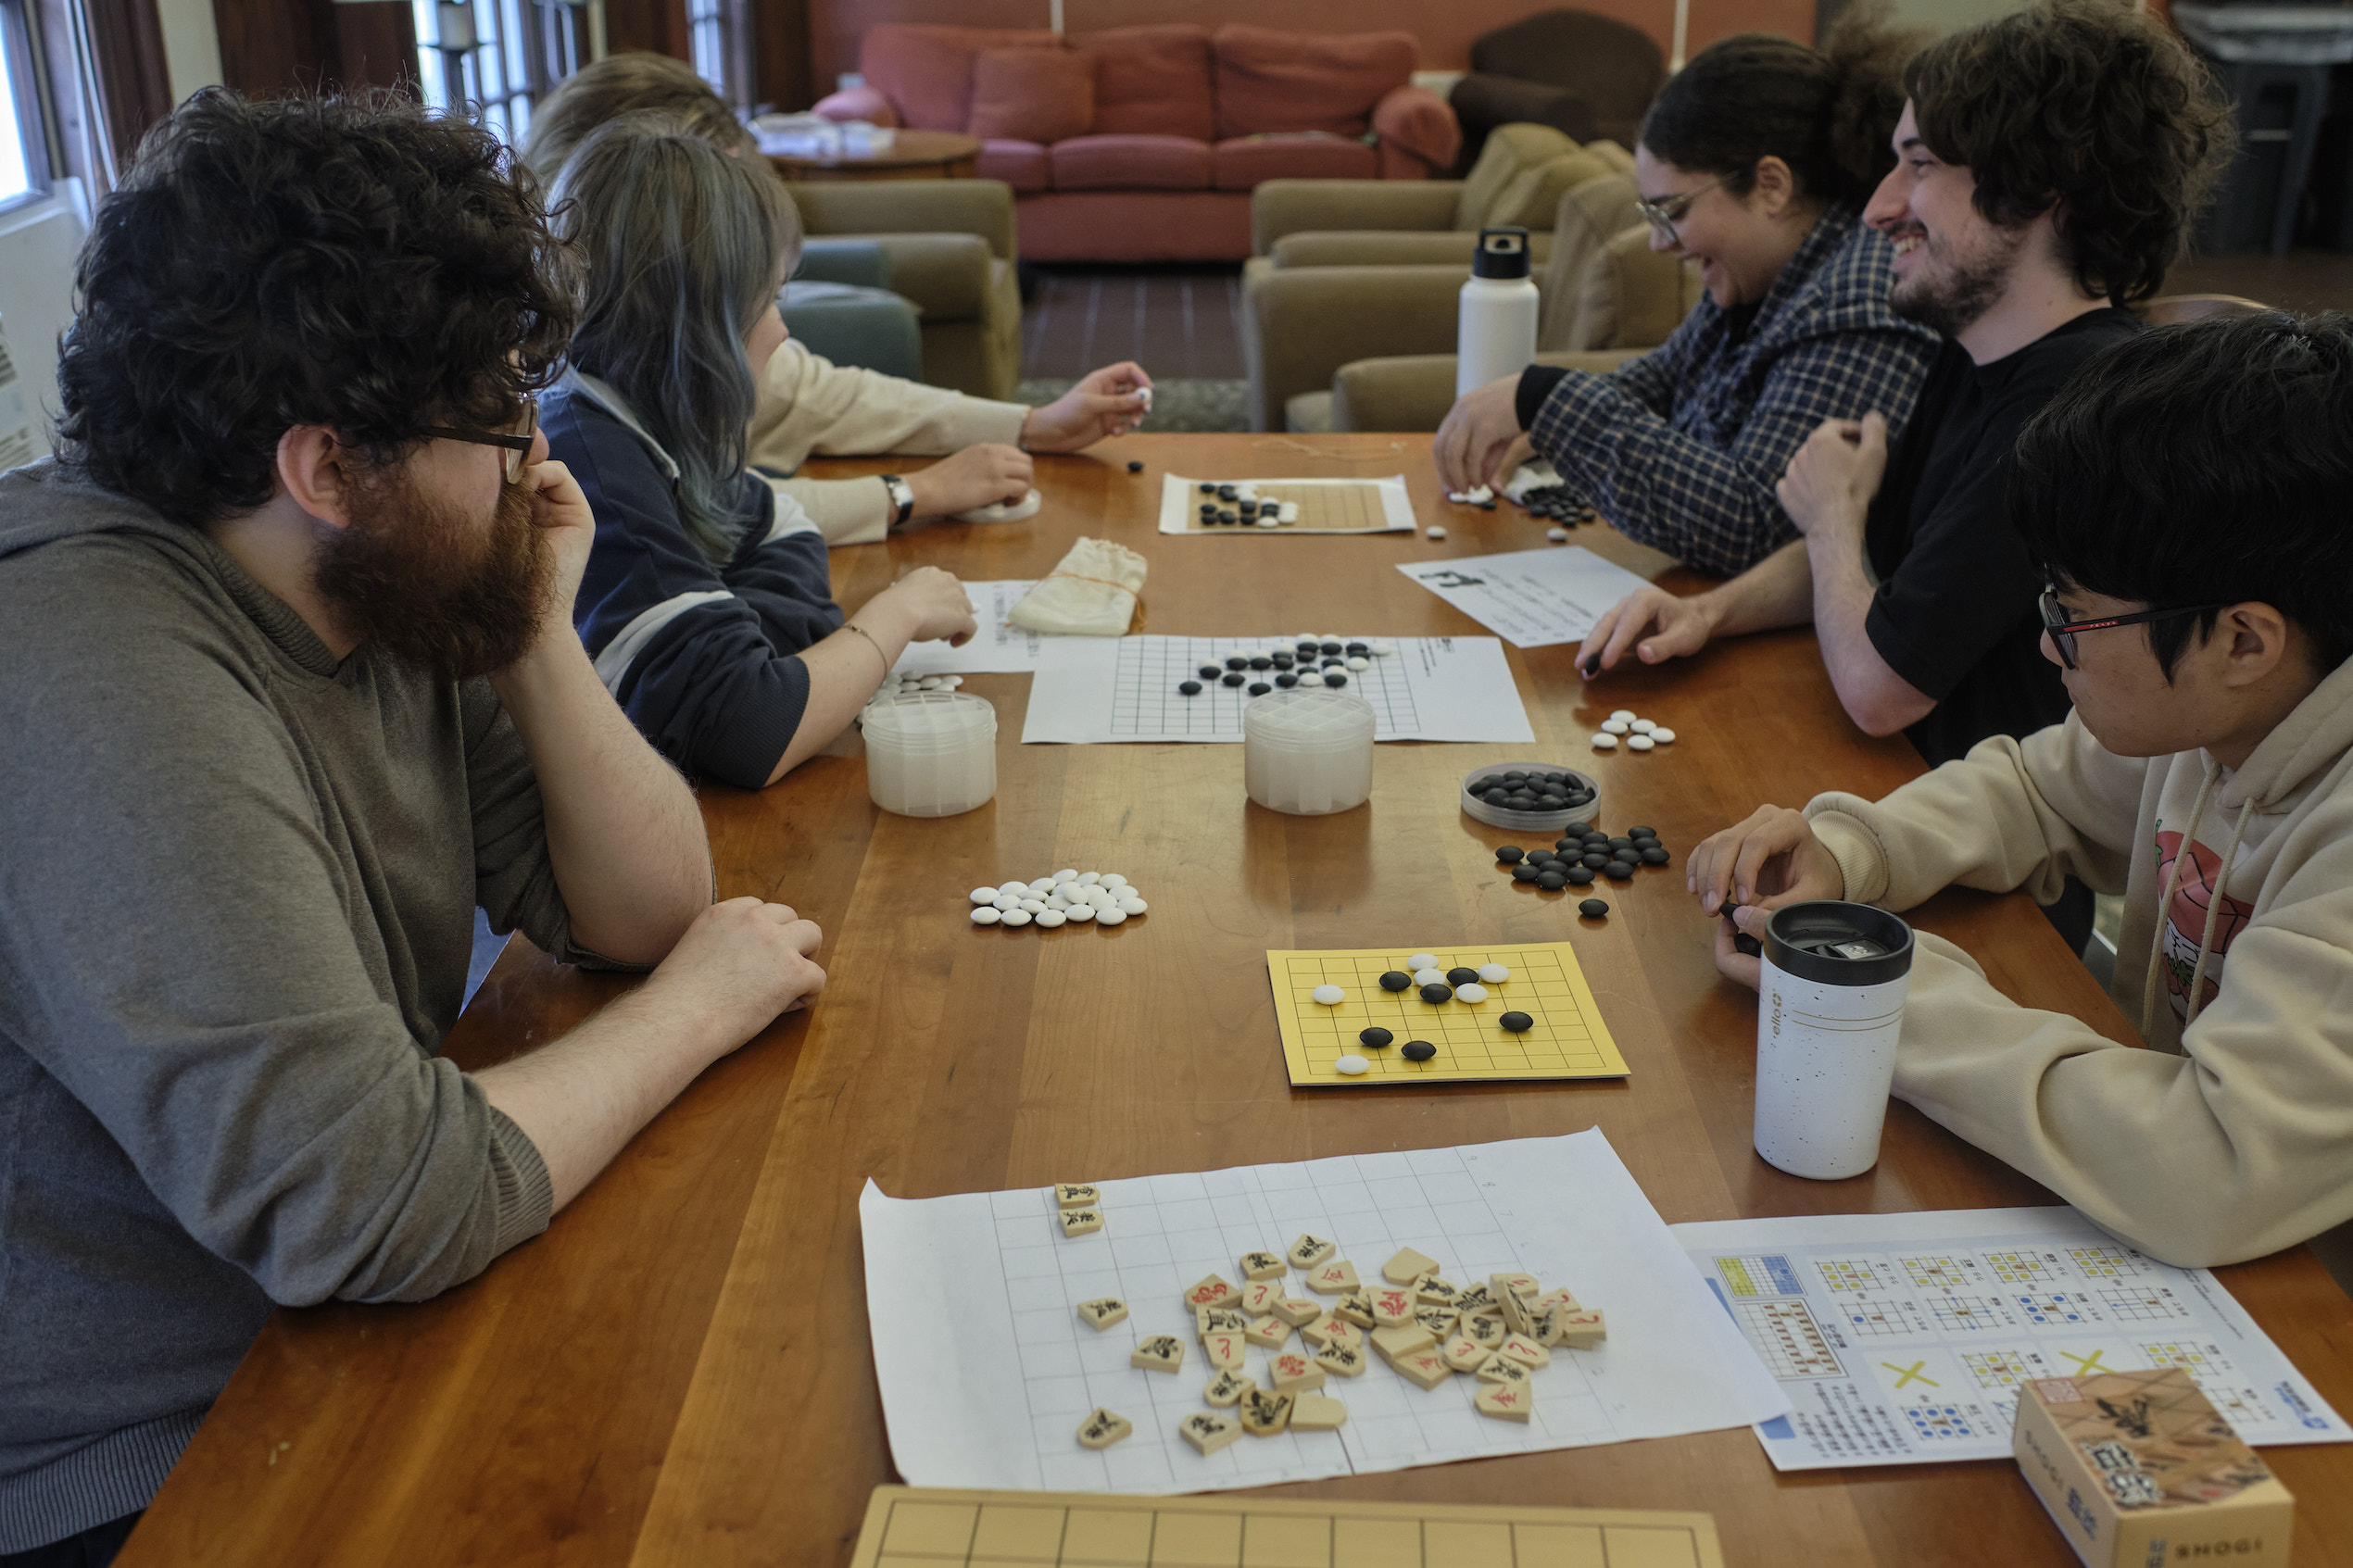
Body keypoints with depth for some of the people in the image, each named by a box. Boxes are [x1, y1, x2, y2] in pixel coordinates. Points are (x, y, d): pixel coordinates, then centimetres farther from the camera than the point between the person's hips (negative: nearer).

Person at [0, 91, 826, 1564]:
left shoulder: (396, 591, -4)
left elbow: (644, 911, 0)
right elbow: (373, 1204, -33)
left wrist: (539, 636, -13)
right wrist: (700, 1005, -18)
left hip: (331, 1333, 7)